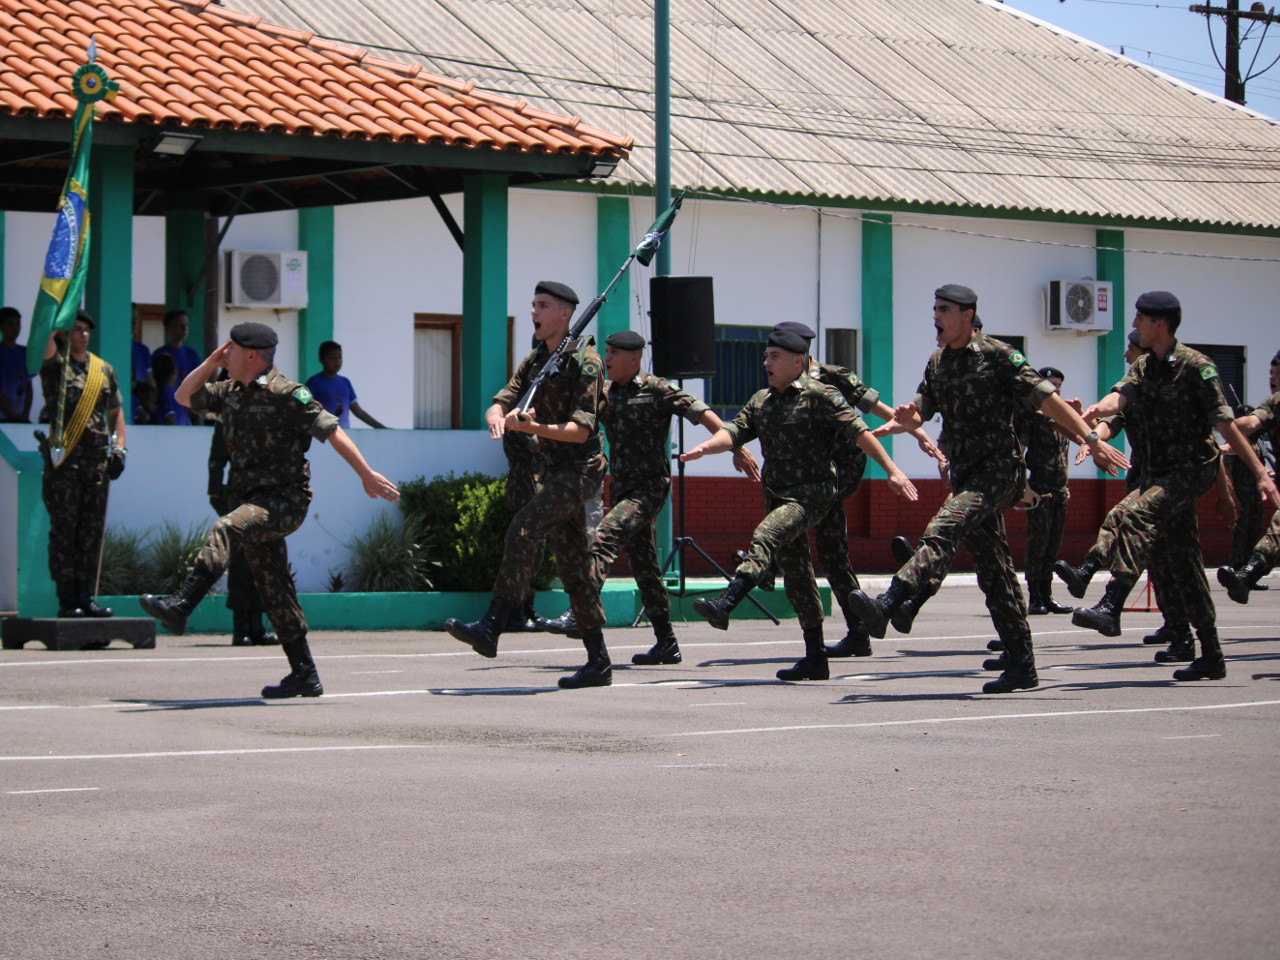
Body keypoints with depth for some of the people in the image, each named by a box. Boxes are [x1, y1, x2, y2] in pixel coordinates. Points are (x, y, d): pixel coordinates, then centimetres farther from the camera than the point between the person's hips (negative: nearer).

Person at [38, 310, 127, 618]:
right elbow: (46, 341, -19)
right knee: (64, 529, -5)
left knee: (92, 531, 5)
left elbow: (115, 411, 20)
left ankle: (85, 597, 10)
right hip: (63, 460, -4)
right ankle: (66, 601, -3)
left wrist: (119, 448, 10)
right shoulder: (54, 365, 1)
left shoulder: (105, 370, 15)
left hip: (97, 460, 4)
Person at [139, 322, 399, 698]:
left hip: (284, 499, -8)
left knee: (226, 529, -33)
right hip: (251, 498, 8)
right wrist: (212, 362, 11)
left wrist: (367, 476, -13)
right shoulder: (231, 392, 14)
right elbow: (184, 396, 24)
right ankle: (305, 675, 12)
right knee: (274, 590, 7)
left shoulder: (286, 393, -10)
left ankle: (179, 607, -45)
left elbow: (333, 432, -11)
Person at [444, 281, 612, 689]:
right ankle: (598, 662, 10)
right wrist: (498, 419, -18)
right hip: (551, 469, 9)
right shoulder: (534, 361, 14)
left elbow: (580, 430, -18)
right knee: (573, 567, 7)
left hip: (580, 467, -9)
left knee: (524, 529, -25)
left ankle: (490, 628, -29)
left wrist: (532, 427, -33)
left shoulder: (585, 362, -11)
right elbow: (498, 405, 7)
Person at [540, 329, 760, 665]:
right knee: (643, 565, 9)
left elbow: (703, 413, -9)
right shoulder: (605, 393, 12)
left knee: (606, 538, -25)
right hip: (621, 487, 7)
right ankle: (667, 643, 15)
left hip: (650, 486, -7)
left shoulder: (655, 389, -7)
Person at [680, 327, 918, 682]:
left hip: (811, 493, -8)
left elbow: (860, 433, -10)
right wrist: (704, 448, -20)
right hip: (778, 494, 8)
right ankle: (816, 658, 15)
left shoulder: (820, 396, -7)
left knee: (765, 539, -29)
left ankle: (724, 605, -44)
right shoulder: (761, 401, 13)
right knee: (795, 574, 9)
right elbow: (734, 432, 1)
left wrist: (892, 471, -15)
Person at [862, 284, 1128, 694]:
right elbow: (920, 413, 12)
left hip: (998, 469, -8)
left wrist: (1090, 439, -14)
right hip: (965, 475, 8)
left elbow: (1046, 399, -9)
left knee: (943, 531, -27)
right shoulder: (938, 363, 14)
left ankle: (887, 605, -42)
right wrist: (905, 420, -13)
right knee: (992, 569, 8)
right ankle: (1021, 663, 12)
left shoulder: (997, 355, -7)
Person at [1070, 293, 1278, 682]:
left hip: (1193, 466, -8)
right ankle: (1211, 655, 16)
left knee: (1134, 514, -29)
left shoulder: (1195, 366, -10)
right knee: (1181, 561, 9)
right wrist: (1098, 410, -32)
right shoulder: (1143, 368, 12)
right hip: (1159, 470, 8)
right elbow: (1120, 396, -8)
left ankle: (1110, 608, -39)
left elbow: (1225, 423, -12)